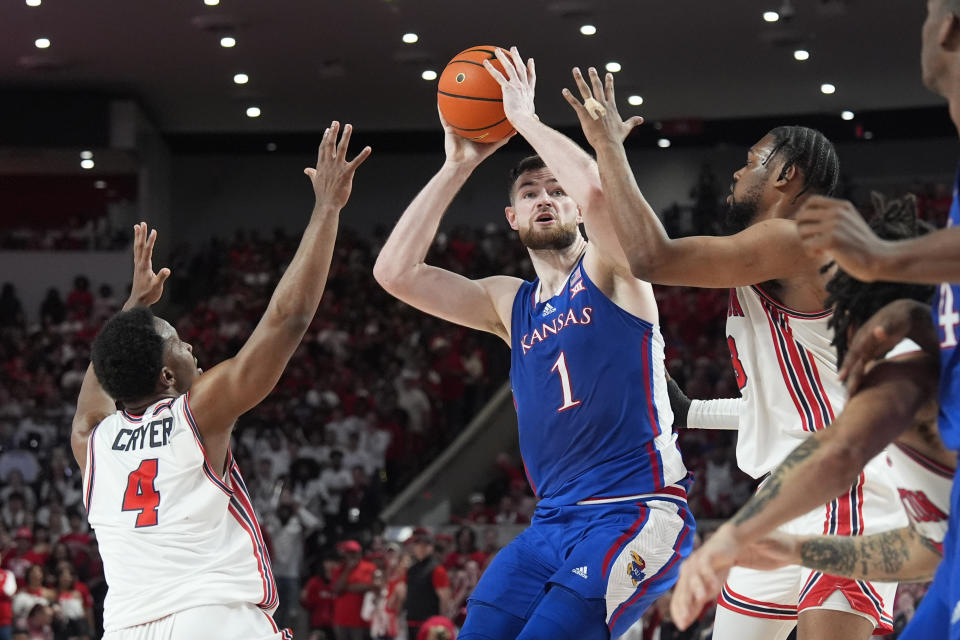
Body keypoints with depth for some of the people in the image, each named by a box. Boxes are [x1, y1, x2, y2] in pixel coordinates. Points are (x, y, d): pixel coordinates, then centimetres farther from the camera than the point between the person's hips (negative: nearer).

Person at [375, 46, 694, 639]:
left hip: (636, 515, -6)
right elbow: (395, 272, 6)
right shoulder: (509, 303, 17)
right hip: (553, 523, 7)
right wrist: (457, 166, 6)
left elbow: (596, 189, -22)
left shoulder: (610, 271, 1)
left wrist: (526, 117, -9)